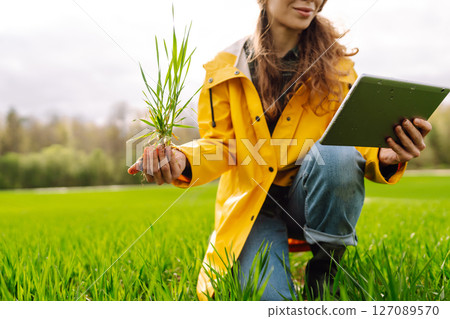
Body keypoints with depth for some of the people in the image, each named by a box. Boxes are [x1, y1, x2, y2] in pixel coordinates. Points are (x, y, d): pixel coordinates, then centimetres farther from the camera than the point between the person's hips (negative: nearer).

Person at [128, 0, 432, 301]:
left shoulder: (335, 62, 0)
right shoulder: (227, 68, -2)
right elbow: (219, 146, -3)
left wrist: (385, 156, -26)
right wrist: (181, 161, -25)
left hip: (315, 199, 2)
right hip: (253, 205, -1)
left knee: (335, 153, -32)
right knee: (267, 300, -23)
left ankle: (324, 271, -9)